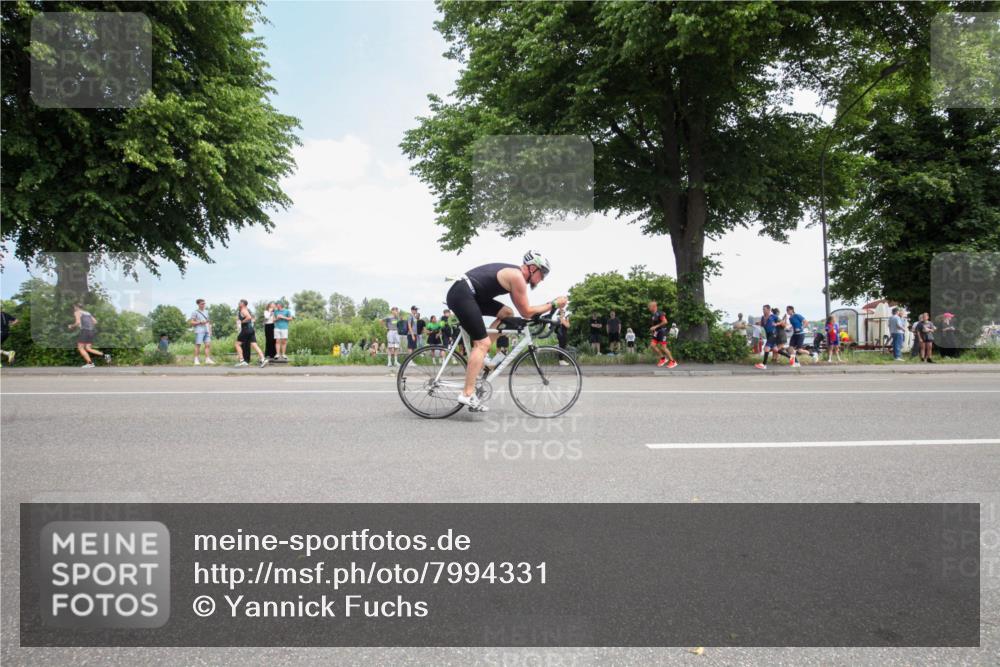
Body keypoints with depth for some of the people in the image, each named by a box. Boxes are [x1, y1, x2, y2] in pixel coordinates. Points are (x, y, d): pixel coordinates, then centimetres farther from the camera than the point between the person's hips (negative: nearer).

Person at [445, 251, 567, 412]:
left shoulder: (513, 273, 19)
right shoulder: (518, 277, -9)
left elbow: (522, 309, 26)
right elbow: (526, 312, -6)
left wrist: (544, 313, 18)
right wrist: (554, 305, 0)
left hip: (464, 294, 10)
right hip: (462, 294, -10)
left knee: (507, 313, 12)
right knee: (482, 343, -12)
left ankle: (480, 355, 10)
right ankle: (467, 394, -15)